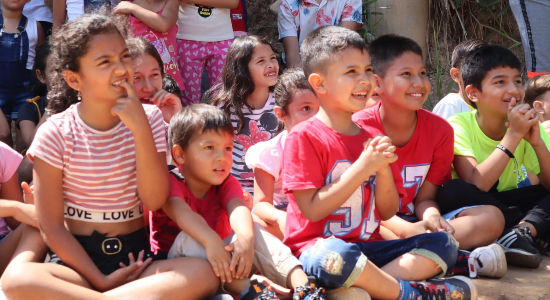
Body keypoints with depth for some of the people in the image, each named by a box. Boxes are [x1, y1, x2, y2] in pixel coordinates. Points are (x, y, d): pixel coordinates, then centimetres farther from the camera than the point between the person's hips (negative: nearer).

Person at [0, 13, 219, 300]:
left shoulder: (149, 118, 1)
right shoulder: (55, 134, -7)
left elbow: (154, 201, -9)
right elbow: (52, 227, -6)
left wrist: (140, 129, -18)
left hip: (136, 258, 3)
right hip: (77, 258, -2)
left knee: (204, 272, -29)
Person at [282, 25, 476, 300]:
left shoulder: (374, 138, 13)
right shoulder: (305, 137, -7)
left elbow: (387, 212, 12)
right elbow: (312, 210, -14)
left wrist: (383, 170, -7)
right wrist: (362, 167, -15)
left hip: (368, 248, 7)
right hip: (319, 245, -7)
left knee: (443, 243, -5)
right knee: (335, 255, -40)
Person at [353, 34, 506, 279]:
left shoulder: (439, 130, -1)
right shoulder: (359, 128, -13)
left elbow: (425, 197, 2)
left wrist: (432, 218, -24)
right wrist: (407, 229, -31)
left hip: (417, 222, 4)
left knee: (492, 217, -14)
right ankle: (460, 260, -35)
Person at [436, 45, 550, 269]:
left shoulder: (527, 125, -6)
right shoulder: (459, 126, -18)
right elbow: (476, 185, -31)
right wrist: (513, 135, -30)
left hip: (506, 205, 4)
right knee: (453, 191, -36)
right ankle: (532, 229, -23)